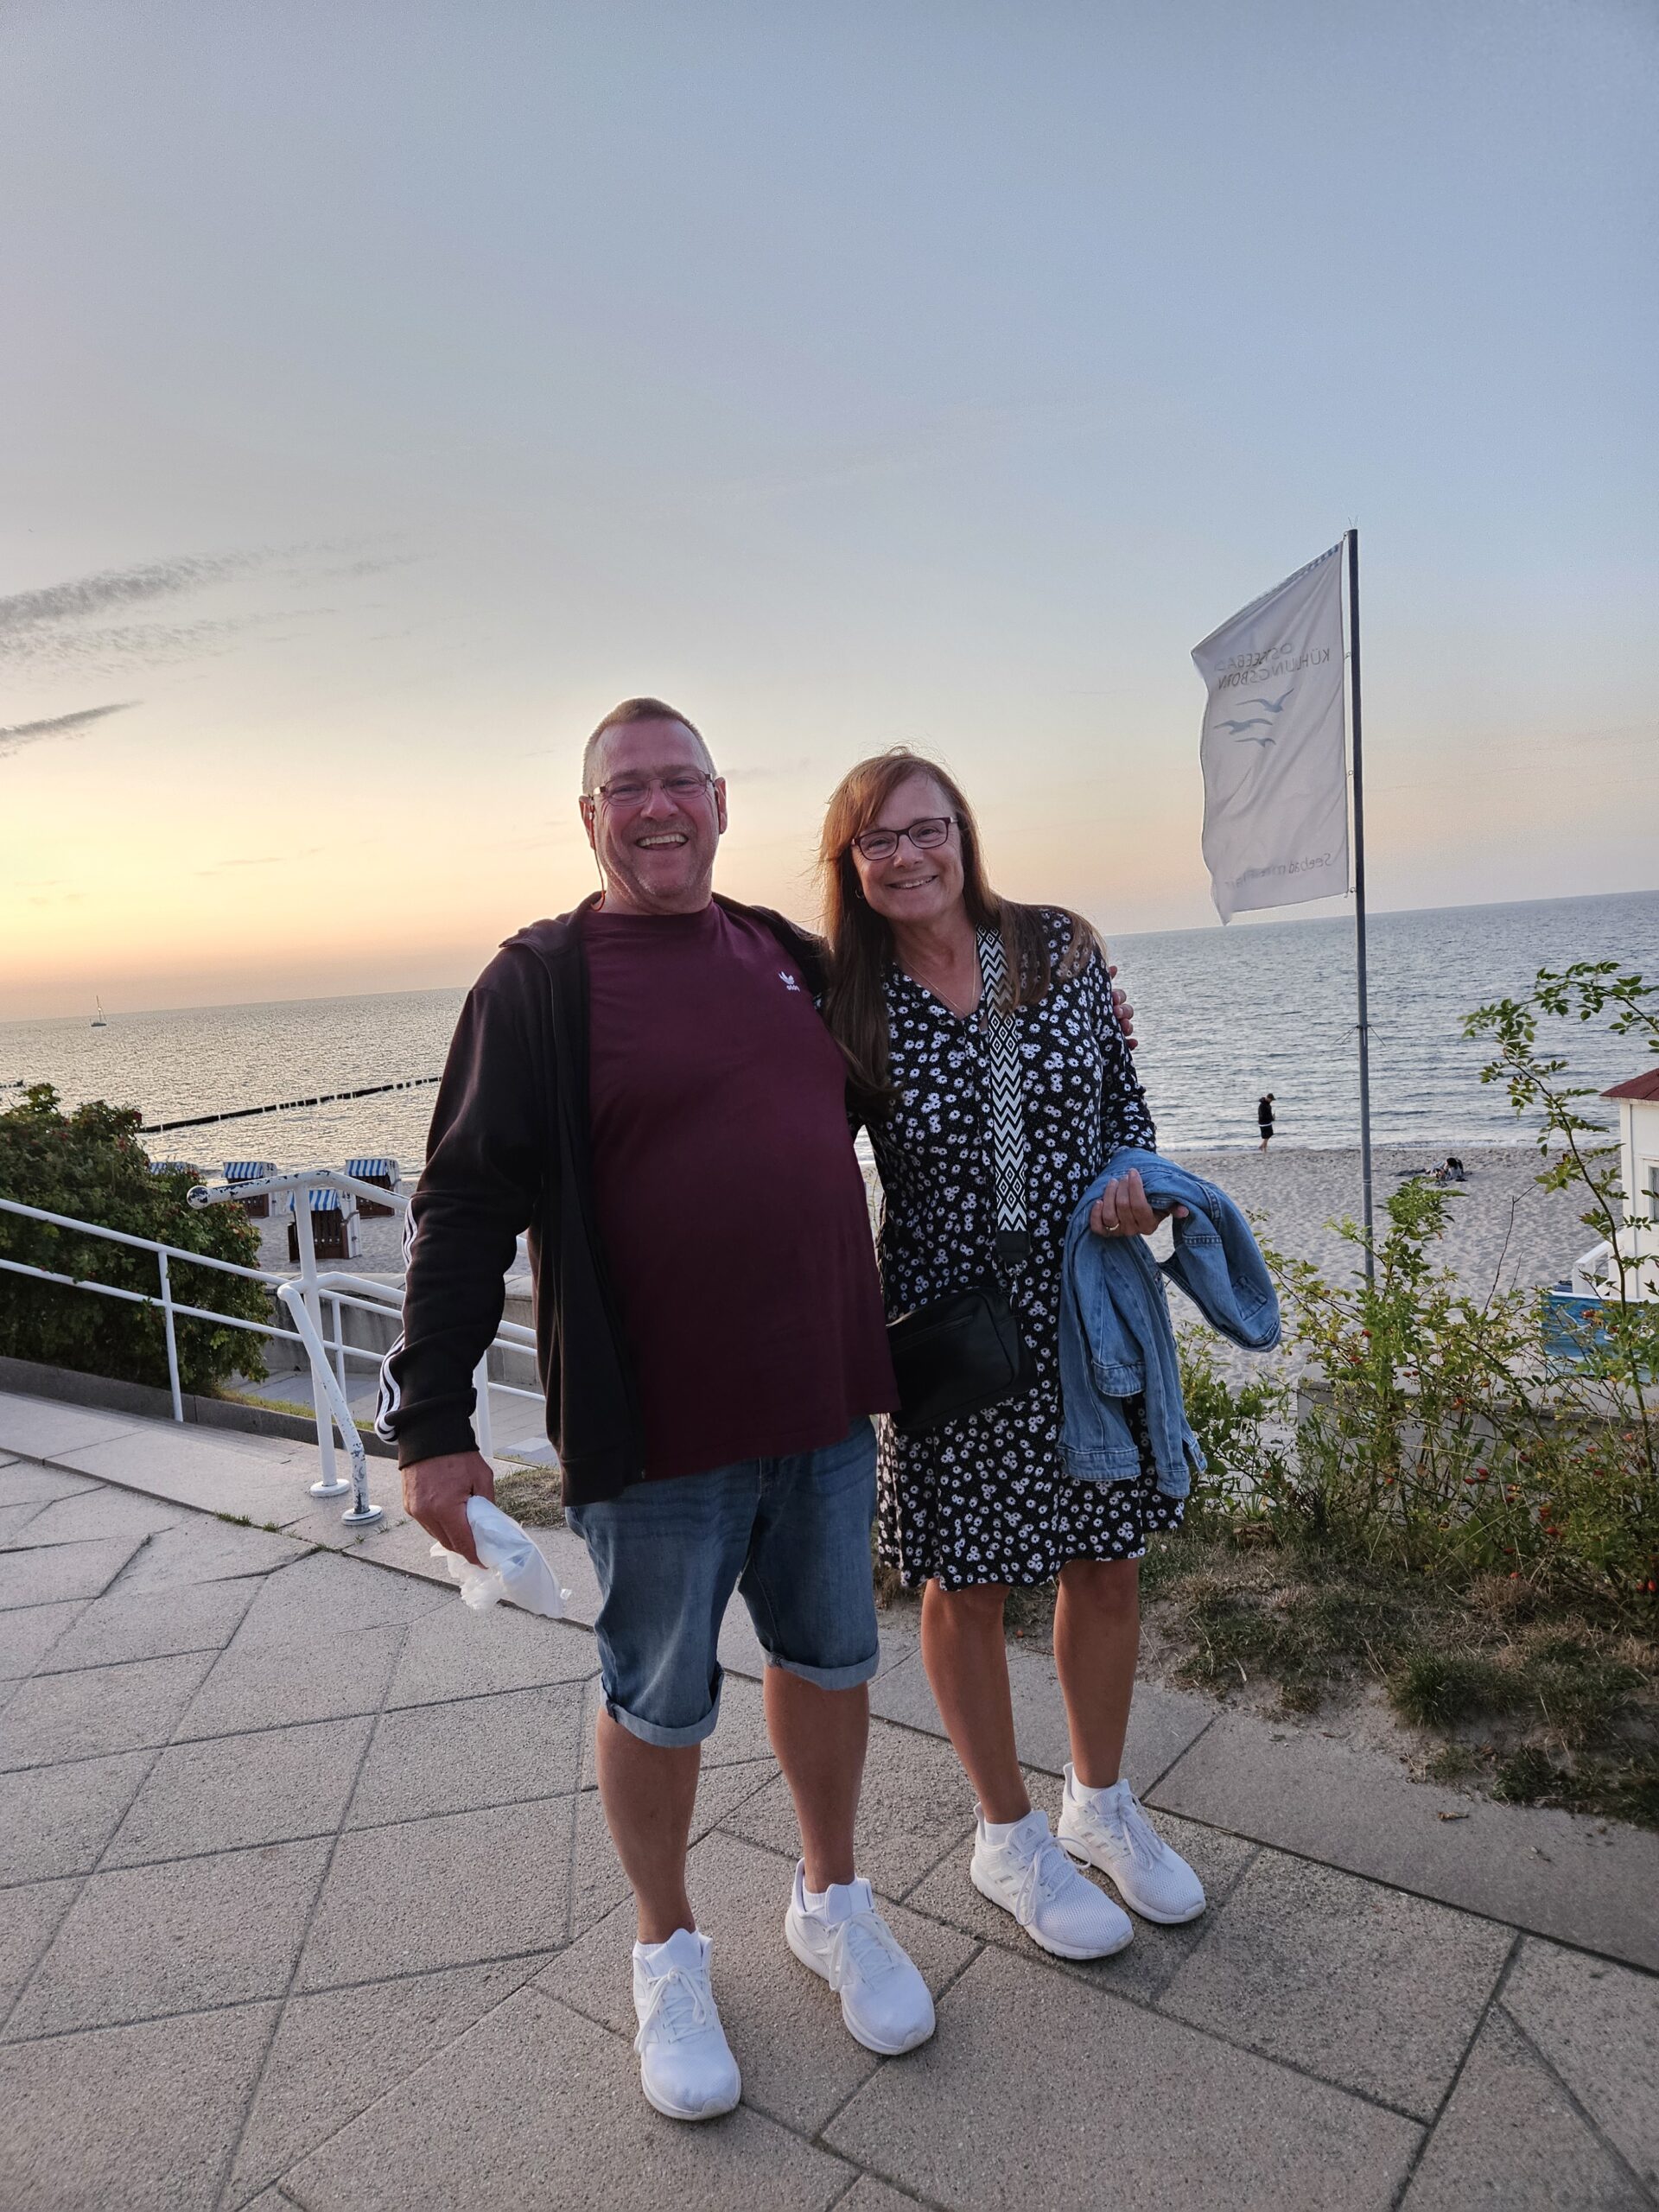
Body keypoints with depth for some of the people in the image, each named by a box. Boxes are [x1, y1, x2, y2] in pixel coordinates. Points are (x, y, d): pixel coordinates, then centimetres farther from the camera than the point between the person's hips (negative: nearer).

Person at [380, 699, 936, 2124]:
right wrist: (433, 1422, -14)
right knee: (661, 1703, 13)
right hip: (657, 1432, -4)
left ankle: (831, 1899, 44)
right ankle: (669, 1952, 38)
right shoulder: (541, 983, -8)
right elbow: (468, 1207, -11)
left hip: (825, 1405, 5)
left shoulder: (791, 957, 7)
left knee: (830, 1659, 19)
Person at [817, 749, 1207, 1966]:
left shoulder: (1060, 948, -2)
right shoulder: (846, 1004, -7)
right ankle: (1010, 1838, 37)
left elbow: (1124, 1096, 7)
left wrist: (1133, 1179, -13)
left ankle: (1102, 1802, 43)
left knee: (1109, 1566, 16)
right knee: (968, 1584, 11)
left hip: (1097, 1311, 3)